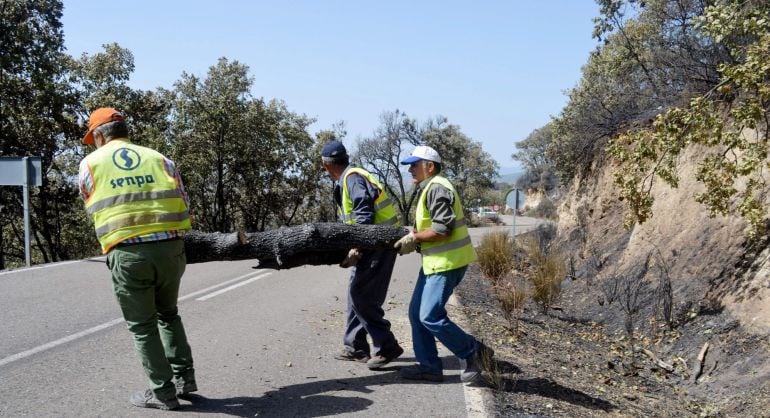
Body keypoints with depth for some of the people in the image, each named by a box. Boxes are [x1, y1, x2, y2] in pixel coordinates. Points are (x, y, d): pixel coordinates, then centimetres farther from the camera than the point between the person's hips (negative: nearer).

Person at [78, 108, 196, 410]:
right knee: (168, 315, 24)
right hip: (170, 248, 3)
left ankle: (163, 392, 13)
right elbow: (183, 208, 7)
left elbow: (94, 210, 12)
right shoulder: (158, 159, 11)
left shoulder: (91, 164, 7)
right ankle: (184, 377, 22)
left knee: (142, 325, 10)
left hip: (127, 254, -3)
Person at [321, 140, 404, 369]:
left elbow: (364, 217, -23)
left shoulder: (352, 178, -14)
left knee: (362, 296, -10)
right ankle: (356, 347, 22)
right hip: (371, 244, 10)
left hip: (379, 245, -10)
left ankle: (387, 347, -6)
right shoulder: (345, 181, 17)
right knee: (356, 294, 14)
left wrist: (356, 249, -27)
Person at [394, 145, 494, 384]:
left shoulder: (437, 189, -16)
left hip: (446, 263, -11)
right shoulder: (429, 189, 18)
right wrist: (415, 241, 7)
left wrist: (414, 237, -14)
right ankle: (429, 366, 16)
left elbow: (442, 229, -24)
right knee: (416, 313, 10)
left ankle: (474, 353, 1)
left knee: (430, 316, -12)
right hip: (435, 262, 11)